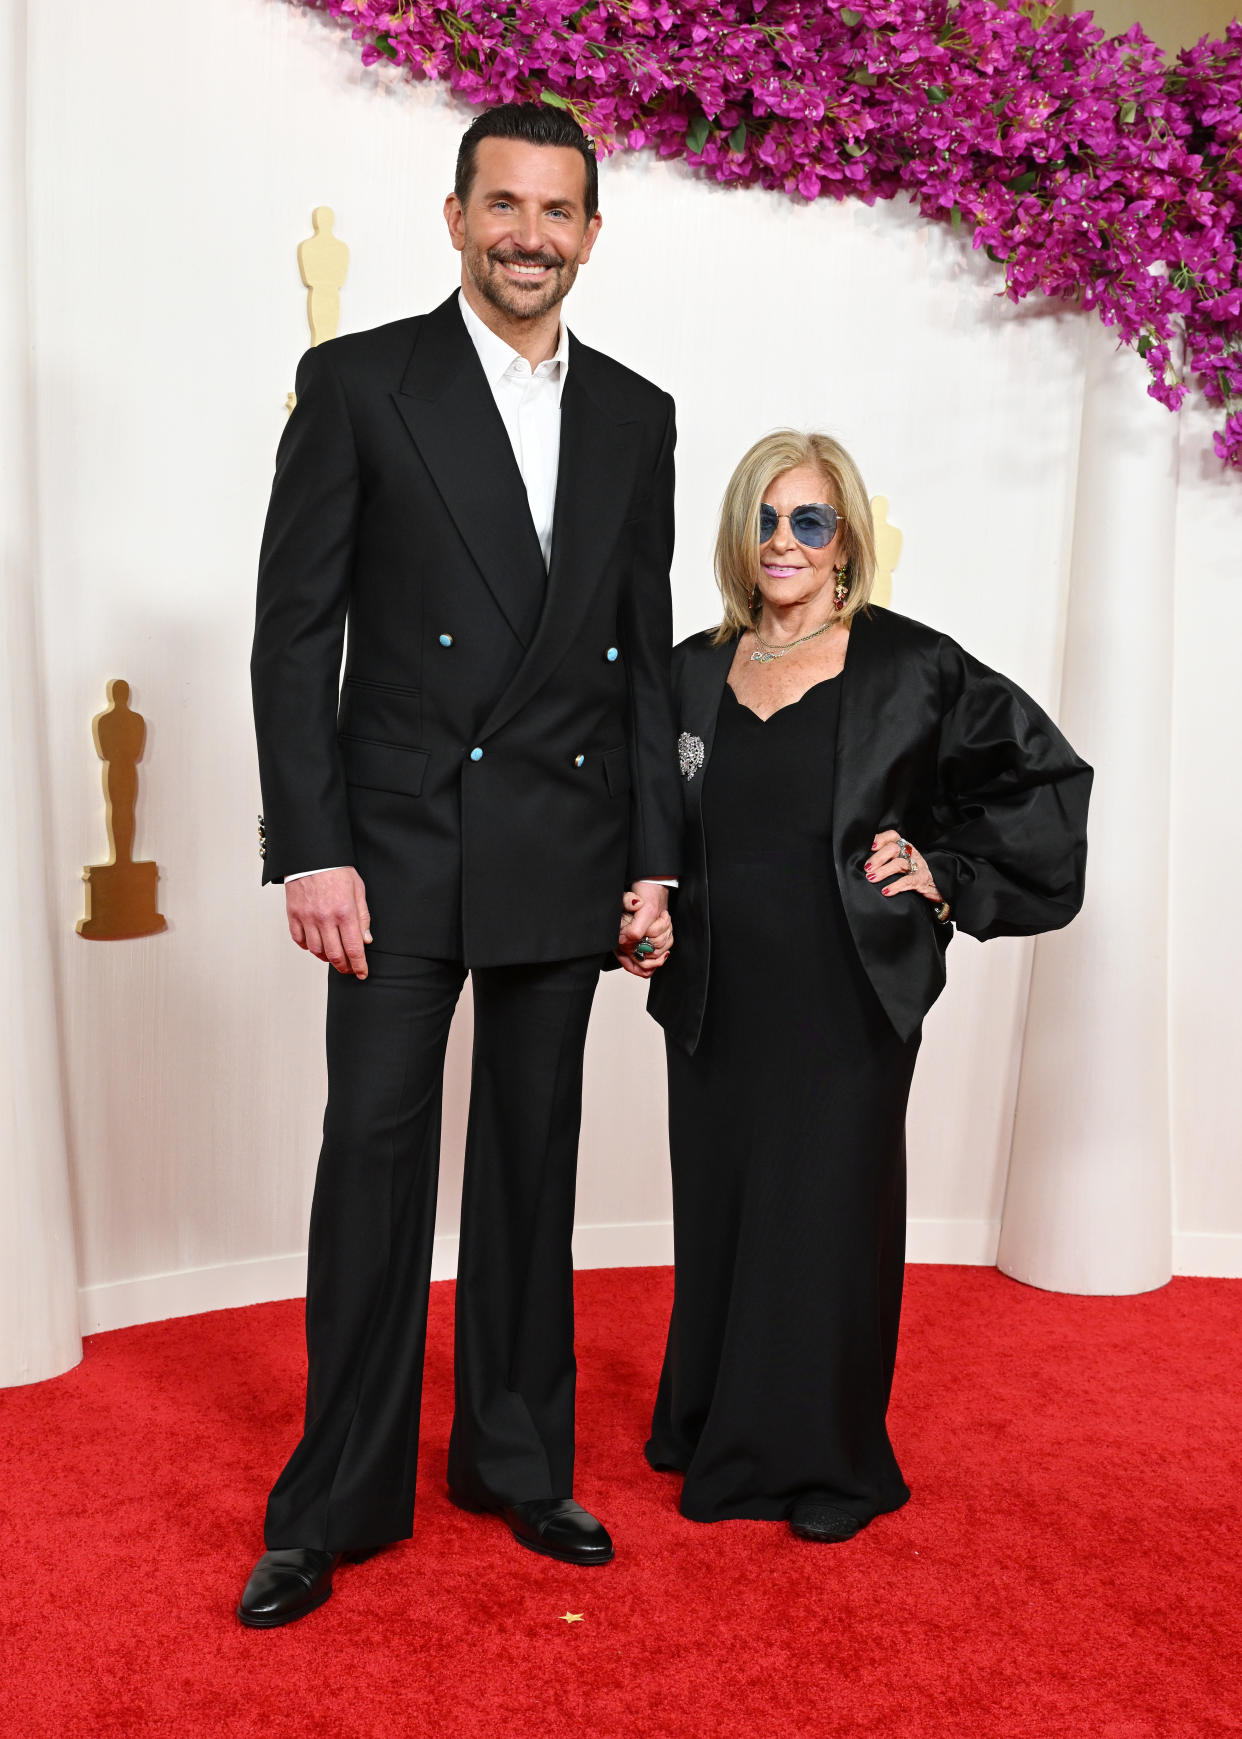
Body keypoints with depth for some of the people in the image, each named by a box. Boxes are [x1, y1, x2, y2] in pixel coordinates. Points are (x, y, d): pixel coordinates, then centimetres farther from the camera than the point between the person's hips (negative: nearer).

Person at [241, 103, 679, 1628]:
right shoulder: (356, 384, 0)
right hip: (401, 849, -3)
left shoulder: (635, 417, 11)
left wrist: (655, 862, 6)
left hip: (566, 862, 4)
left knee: (533, 1167, 12)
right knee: (376, 1160, 2)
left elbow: (647, 657, 11)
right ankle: (338, 1503, 18)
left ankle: (518, 1466, 29)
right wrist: (311, 851, -12)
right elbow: (293, 633, -4)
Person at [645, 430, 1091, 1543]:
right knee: (718, 1213, 12)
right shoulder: (692, 673, 8)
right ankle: (715, 1432, 33)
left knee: (827, 1215, 5)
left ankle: (828, 1464, 24)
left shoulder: (911, 667, -3)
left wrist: (951, 878, -5)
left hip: (849, 1001, -4)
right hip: (718, 1003, 4)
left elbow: (1046, 776, 2)